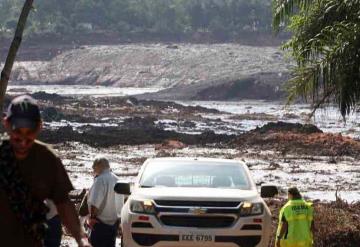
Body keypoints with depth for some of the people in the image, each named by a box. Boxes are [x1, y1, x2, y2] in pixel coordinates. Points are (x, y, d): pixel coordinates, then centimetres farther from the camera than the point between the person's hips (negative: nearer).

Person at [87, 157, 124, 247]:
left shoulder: (101, 179, -15)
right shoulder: (116, 179, 12)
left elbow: (95, 202, -22)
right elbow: (120, 202, 14)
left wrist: (92, 217, -13)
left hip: (102, 221, -9)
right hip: (114, 220, 9)